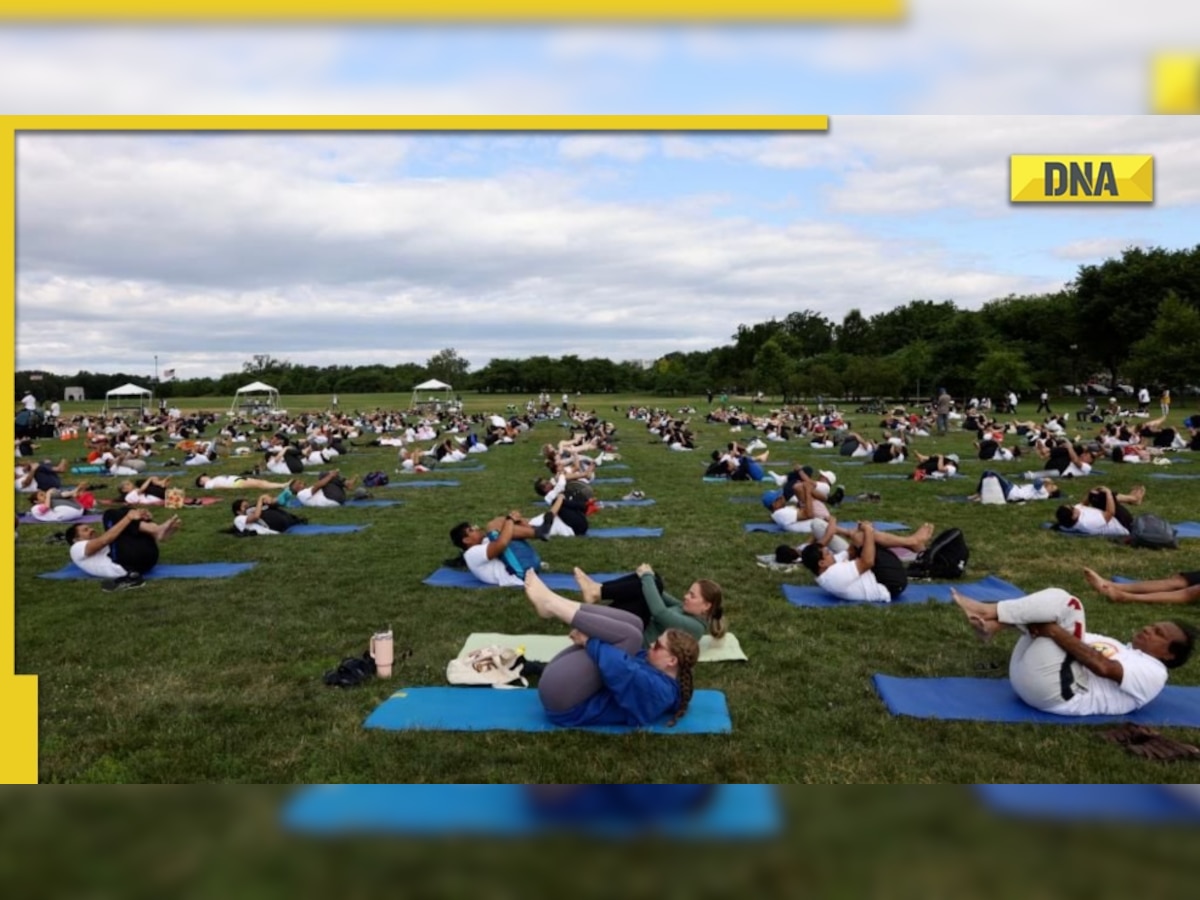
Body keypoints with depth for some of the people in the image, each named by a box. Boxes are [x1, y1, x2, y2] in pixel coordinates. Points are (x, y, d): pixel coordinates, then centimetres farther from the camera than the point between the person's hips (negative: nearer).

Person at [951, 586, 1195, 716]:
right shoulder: (1120, 649, 35)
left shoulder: (1154, 673, 8)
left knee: (1065, 603, -14)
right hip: (1027, 674, 8)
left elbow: (1102, 667, -14)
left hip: (1055, 690, -8)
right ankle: (991, 624, -16)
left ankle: (987, 612, -15)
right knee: (1053, 601, 9)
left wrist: (1054, 631, -18)